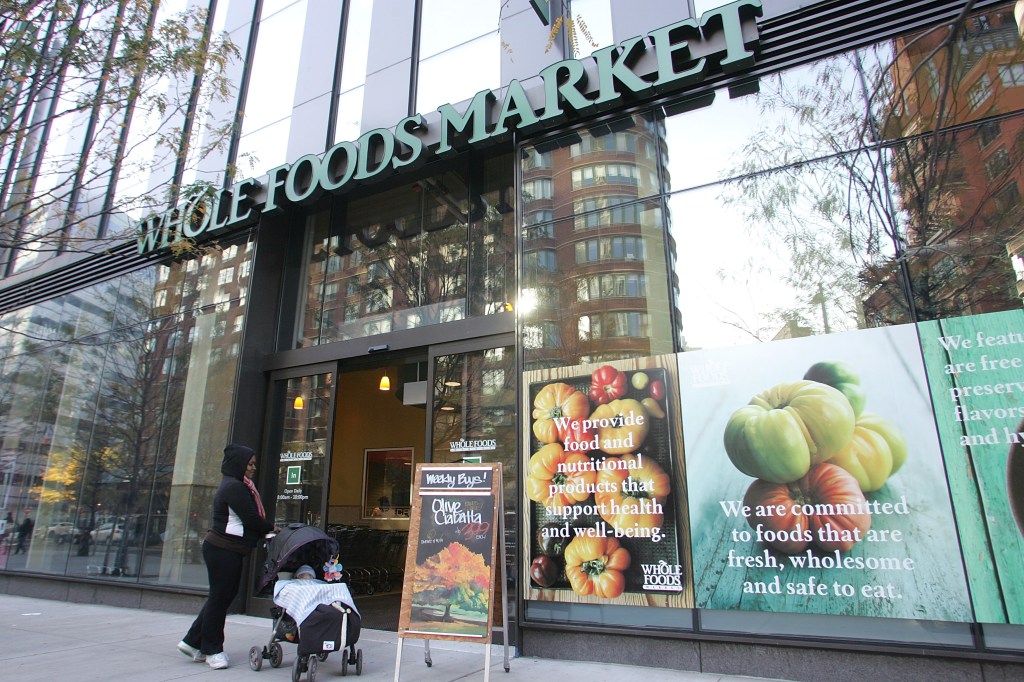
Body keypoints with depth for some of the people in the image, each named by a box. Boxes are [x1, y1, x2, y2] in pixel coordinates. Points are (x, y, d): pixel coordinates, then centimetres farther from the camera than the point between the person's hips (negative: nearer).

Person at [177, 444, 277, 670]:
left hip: (228, 550, 10)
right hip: (223, 550, -10)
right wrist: (272, 529, -4)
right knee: (220, 597, 1)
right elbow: (251, 518, -19)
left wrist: (266, 530, 4)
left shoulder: (236, 486, 16)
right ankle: (212, 649, 13)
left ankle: (193, 641, 25)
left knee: (223, 596, 15)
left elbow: (248, 519, 16)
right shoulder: (234, 487, -17)